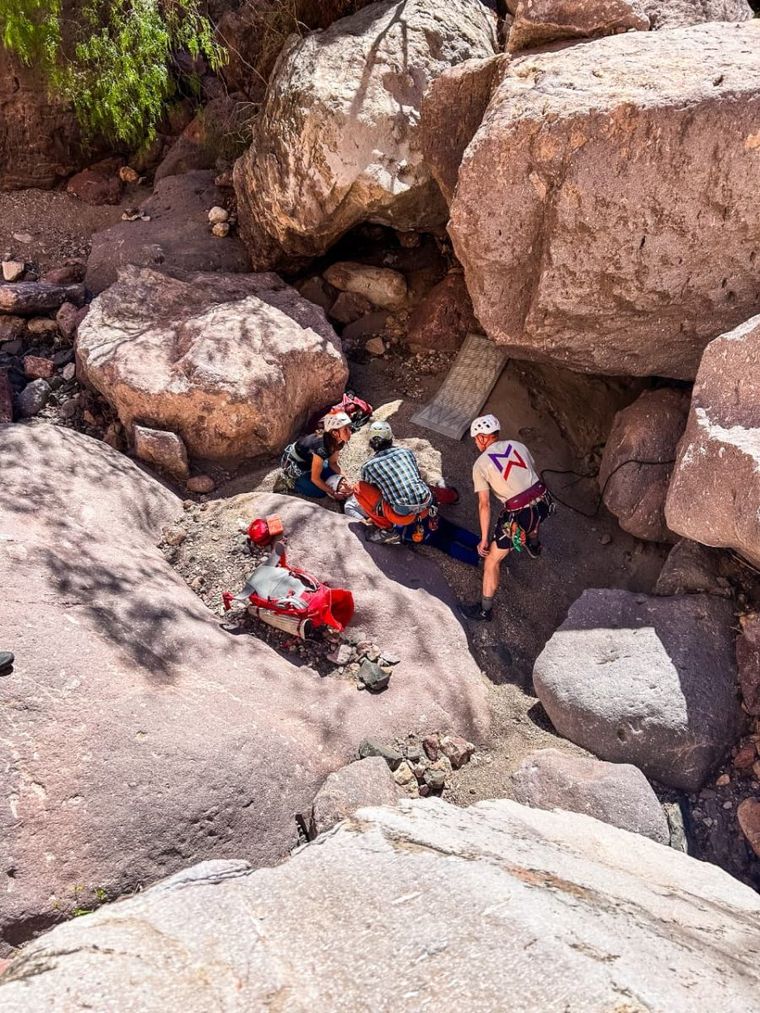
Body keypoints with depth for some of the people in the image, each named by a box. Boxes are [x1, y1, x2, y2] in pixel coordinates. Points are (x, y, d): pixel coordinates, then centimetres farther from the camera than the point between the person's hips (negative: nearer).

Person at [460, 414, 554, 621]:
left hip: (518, 515, -6)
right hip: (543, 503, 6)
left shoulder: (480, 464, -4)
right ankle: (533, 545, 72)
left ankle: (485, 609, 19)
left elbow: (484, 505, -8)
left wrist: (484, 539, -3)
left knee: (492, 561, 10)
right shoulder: (518, 445, 10)